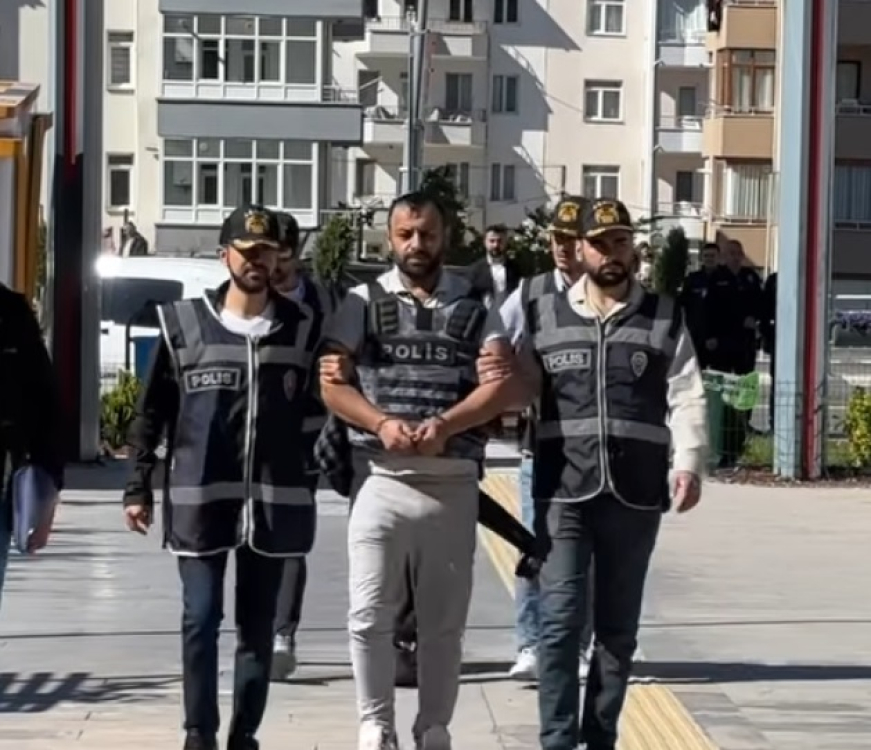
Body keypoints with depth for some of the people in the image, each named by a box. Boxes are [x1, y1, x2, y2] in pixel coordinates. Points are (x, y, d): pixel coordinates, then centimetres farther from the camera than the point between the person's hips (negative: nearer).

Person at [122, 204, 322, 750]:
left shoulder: (300, 328, 5)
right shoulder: (183, 323, 2)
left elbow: (314, 411, 9)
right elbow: (153, 412, 4)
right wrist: (139, 487, 1)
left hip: (273, 499, 1)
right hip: (199, 496, -1)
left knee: (258, 625, 7)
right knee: (200, 619, -1)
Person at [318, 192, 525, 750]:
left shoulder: (475, 306, 7)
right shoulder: (363, 303, 6)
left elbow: (507, 384, -4)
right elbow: (330, 381, -2)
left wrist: (444, 424, -17)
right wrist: (381, 423, -17)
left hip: (454, 484, 1)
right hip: (382, 481, -1)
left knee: (445, 622, 8)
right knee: (370, 616, -2)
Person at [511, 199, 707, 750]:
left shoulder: (665, 317, 7)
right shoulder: (543, 315, 9)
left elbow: (687, 397, 1)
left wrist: (689, 463, -11)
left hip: (636, 493, 1)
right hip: (563, 490, -1)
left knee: (619, 626, 10)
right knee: (561, 620, -7)